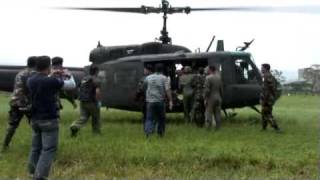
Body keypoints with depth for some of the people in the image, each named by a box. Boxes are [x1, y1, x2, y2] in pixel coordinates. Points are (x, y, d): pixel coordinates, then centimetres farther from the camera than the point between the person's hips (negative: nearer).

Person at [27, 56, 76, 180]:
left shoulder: (30, 81, 1)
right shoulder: (52, 81, -17)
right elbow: (72, 85, -3)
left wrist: (50, 76, 26)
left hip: (35, 119, 7)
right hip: (49, 120, -7)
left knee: (36, 148, 16)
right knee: (48, 149, -4)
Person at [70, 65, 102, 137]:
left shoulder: (84, 79, 14)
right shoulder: (96, 80, -10)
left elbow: (80, 90, 21)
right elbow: (97, 91, -22)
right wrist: (99, 101, -14)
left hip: (82, 102, 6)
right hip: (91, 102, -6)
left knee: (83, 117, 5)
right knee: (96, 117, 14)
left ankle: (74, 127, -20)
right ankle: (96, 132, 23)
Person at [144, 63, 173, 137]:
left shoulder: (148, 77, 7)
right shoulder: (164, 78, -3)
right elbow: (167, 90, -12)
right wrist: (170, 101, -14)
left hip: (150, 101, 2)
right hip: (160, 101, -2)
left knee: (149, 118, 0)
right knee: (161, 118, 14)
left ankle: (148, 131, -22)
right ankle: (160, 133, 23)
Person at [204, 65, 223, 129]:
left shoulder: (208, 78, -14)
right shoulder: (219, 77, 5)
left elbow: (207, 90, -18)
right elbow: (221, 89, 9)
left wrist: (205, 99, -11)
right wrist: (221, 97, 17)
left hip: (211, 98, -6)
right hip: (218, 97, 6)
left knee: (209, 113, -1)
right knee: (217, 113, 9)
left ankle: (208, 127, -4)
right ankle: (218, 127, 12)